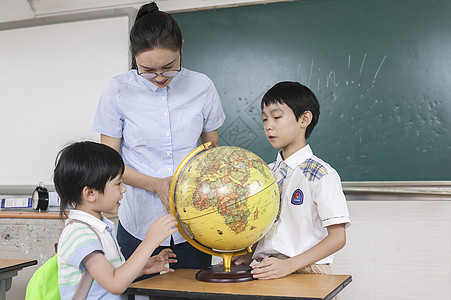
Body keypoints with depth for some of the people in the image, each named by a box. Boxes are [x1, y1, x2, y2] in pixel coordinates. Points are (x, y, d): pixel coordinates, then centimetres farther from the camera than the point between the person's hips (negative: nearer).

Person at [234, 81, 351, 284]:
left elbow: (337, 237, -9)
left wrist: (288, 265, -18)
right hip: (268, 271, 5)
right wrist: (246, 257, 3)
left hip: (306, 271, -5)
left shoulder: (321, 174, -5)